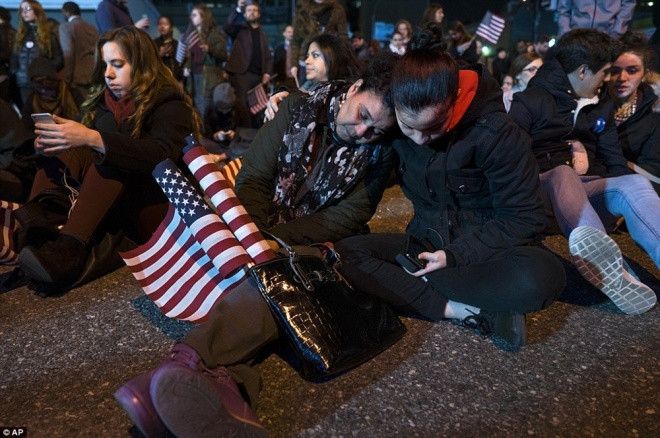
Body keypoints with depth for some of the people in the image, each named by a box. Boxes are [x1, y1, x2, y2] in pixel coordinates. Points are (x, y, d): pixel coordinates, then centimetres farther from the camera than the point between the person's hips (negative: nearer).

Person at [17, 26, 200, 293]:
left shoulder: (171, 106, -7)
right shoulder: (101, 102, 11)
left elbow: (160, 155, -26)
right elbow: (78, 146, 6)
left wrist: (91, 138, -36)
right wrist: (49, 146, -16)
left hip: (154, 210, -5)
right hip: (104, 208, 6)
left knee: (112, 159, -29)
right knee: (65, 154, -13)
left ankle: (69, 248, -44)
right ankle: (28, 235, -29)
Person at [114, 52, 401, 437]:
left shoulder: (380, 153, -5)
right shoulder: (299, 110, -2)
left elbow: (346, 218, -11)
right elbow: (253, 178, -2)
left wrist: (276, 237, -23)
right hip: (267, 229, 4)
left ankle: (191, 365, -57)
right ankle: (225, 379, -52)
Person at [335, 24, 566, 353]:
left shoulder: (496, 133, -18)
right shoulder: (393, 125, -7)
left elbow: (522, 218, -14)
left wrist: (455, 255, -19)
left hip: (486, 249, -3)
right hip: (427, 242, 4)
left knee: (542, 276, -35)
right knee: (345, 255, -22)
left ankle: (413, 281, -23)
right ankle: (462, 310, -26)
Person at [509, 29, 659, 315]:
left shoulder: (601, 109, 23)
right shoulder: (532, 100, 3)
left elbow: (616, 164, 19)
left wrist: (625, 191, 0)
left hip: (588, 192, 5)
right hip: (544, 189, -4)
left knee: (635, 184, -26)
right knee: (563, 174, -38)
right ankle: (610, 268, -63)